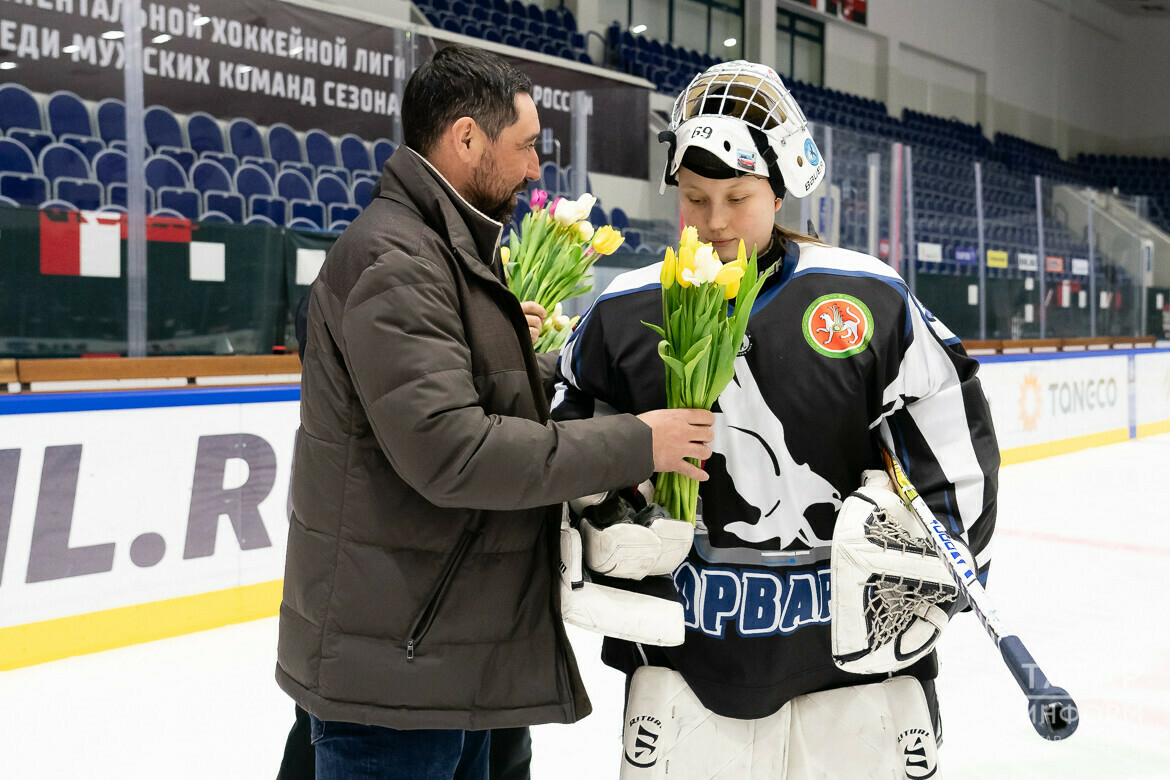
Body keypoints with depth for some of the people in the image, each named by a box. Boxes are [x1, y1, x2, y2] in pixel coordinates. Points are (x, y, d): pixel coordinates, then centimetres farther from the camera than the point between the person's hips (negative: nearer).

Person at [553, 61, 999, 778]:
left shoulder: (871, 300, -5)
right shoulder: (624, 312, 0)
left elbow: (954, 434, 1)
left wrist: (929, 566, 0)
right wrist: (595, 542, 0)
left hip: (858, 637, 0)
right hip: (682, 642, 1)